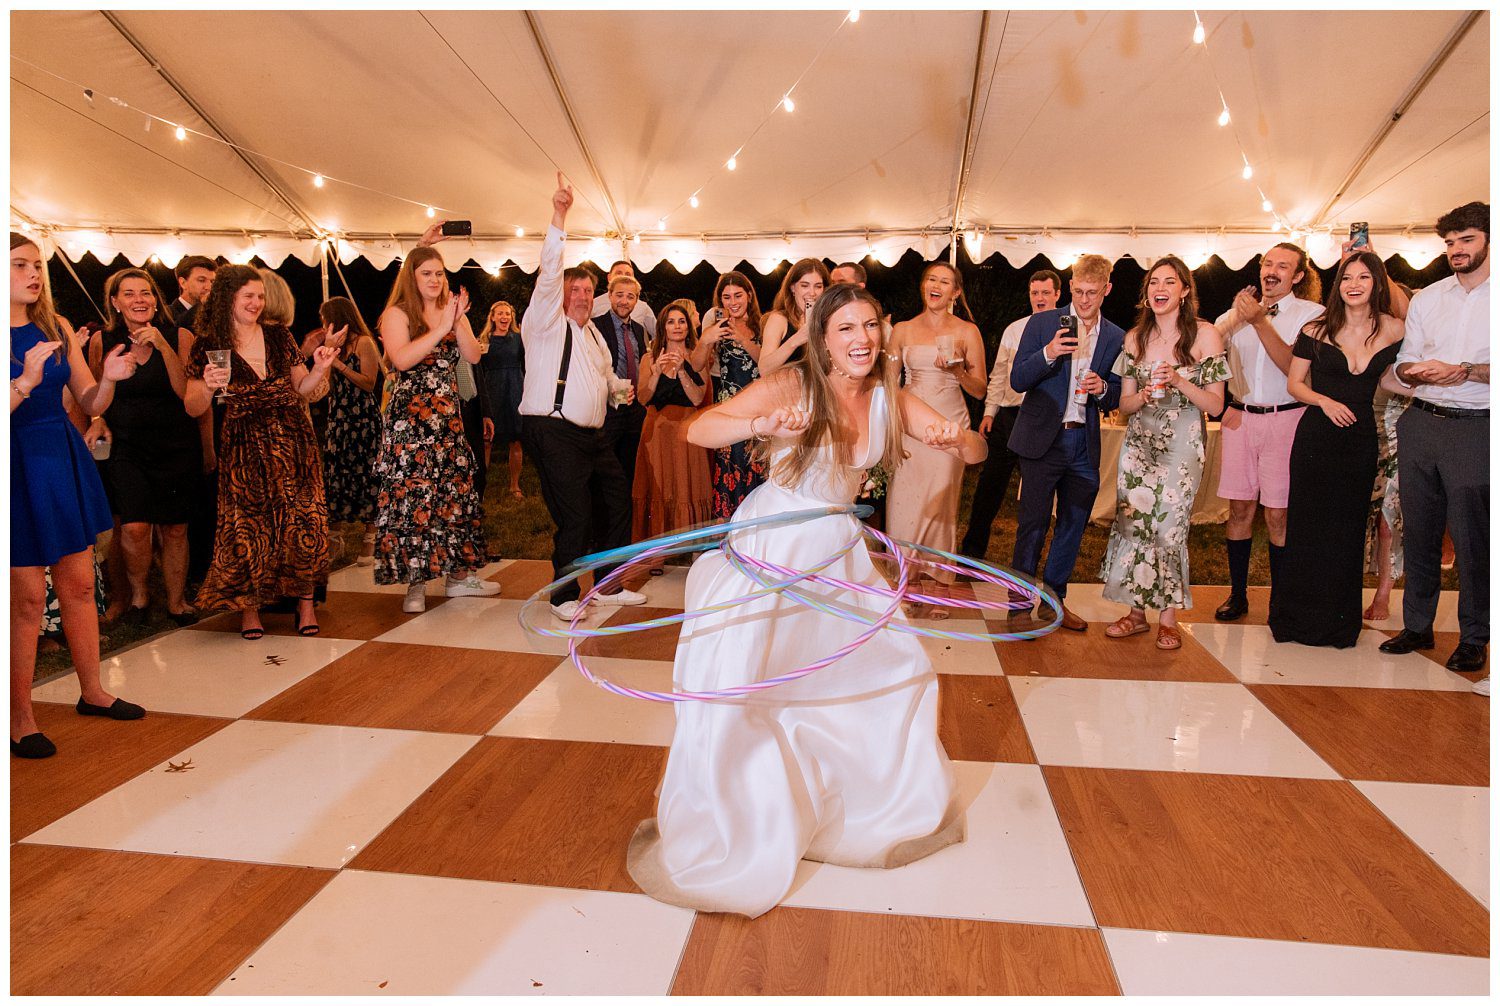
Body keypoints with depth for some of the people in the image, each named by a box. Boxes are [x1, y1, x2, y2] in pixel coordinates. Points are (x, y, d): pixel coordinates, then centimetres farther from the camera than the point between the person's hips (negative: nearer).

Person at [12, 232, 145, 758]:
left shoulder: (57, 328, 6)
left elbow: (90, 405, 7)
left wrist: (108, 379, -12)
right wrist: (26, 380, -28)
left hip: (65, 461, 5)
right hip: (18, 464, -5)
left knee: (79, 582, 12)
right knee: (28, 597, 0)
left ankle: (92, 691, 25)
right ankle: (20, 718, 13)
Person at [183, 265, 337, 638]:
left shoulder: (279, 336, 9)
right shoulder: (208, 345, 2)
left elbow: (300, 389, 14)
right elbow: (193, 409, 1)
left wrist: (319, 369, -4)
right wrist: (207, 387, -18)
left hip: (293, 442, 2)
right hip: (244, 448, -2)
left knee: (302, 521, -2)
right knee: (249, 526, -3)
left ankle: (305, 600, 11)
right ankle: (249, 605, 14)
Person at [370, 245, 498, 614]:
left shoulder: (452, 311, 13)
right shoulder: (397, 314, -2)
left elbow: (474, 356, 1)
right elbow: (402, 359, -18)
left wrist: (458, 321, -13)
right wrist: (442, 327, -17)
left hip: (449, 417, 5)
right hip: (409, 419, -5)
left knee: (457, 490, 7)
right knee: (411, 495, -5)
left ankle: (459, 575, 18)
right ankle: (415, 583, 4)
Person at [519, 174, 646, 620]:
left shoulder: (593, 333, 22)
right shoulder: (546, 321, -1)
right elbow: (550, 273, -16)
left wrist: (622, 386, 11)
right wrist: (558, 217, -25)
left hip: (592, 434, 9)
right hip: (553, 432, -9)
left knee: (619, 498, 11)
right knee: (576, 514, -11)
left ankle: (609, 586, 24)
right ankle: (564, 595, 7)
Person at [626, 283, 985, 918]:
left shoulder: (888, 399, 1)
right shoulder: (792, 386, -13)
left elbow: (976, 451, 2)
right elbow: (698, 430, -22)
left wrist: (956, 438, -22)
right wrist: (761, 425, -41)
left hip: (838, 550, 6)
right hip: (770, 548, -5)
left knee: (900, 668, 13)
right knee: (732, 687, -8)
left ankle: (887, 801, 40)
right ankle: (715, 833, 18)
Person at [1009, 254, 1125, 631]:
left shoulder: (1116, 338, 8)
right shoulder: (1042, 324, -1)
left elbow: (1115, 398, 12)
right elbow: (1017, 380, -6)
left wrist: (1103, 388, -11)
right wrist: (1048, 354, -23)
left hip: (1085, 445, 4)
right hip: (1043, 440, -4)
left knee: (1073, 526, 12)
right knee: (1033, 524, -2)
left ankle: (1054, 599, 27)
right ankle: (1019, 603, 8)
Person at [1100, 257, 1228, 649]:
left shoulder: (1204, 334, -4)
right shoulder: (1135, 337, 7)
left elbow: (1215, 405, -6)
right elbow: (1124, 404, 9)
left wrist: (1178, 381, -20)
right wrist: (1145, 395, -13)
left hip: (1182, 445, -3)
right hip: (1140, 441, 3)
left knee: (1169, 525, -5)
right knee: (1132, 521, -1)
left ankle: (1169, 619, 11)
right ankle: (1137, 613, 13)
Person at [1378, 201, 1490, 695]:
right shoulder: (1426, 298, 14)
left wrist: (1464, 371, -21)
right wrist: (1416, 371, -8)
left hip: (1476, 430, -4)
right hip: (1421, 424, 4)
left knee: (1472, 537, -1)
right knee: (1419, 531, 9)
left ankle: (1474, 637, 13)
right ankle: (1417, 625, 20)